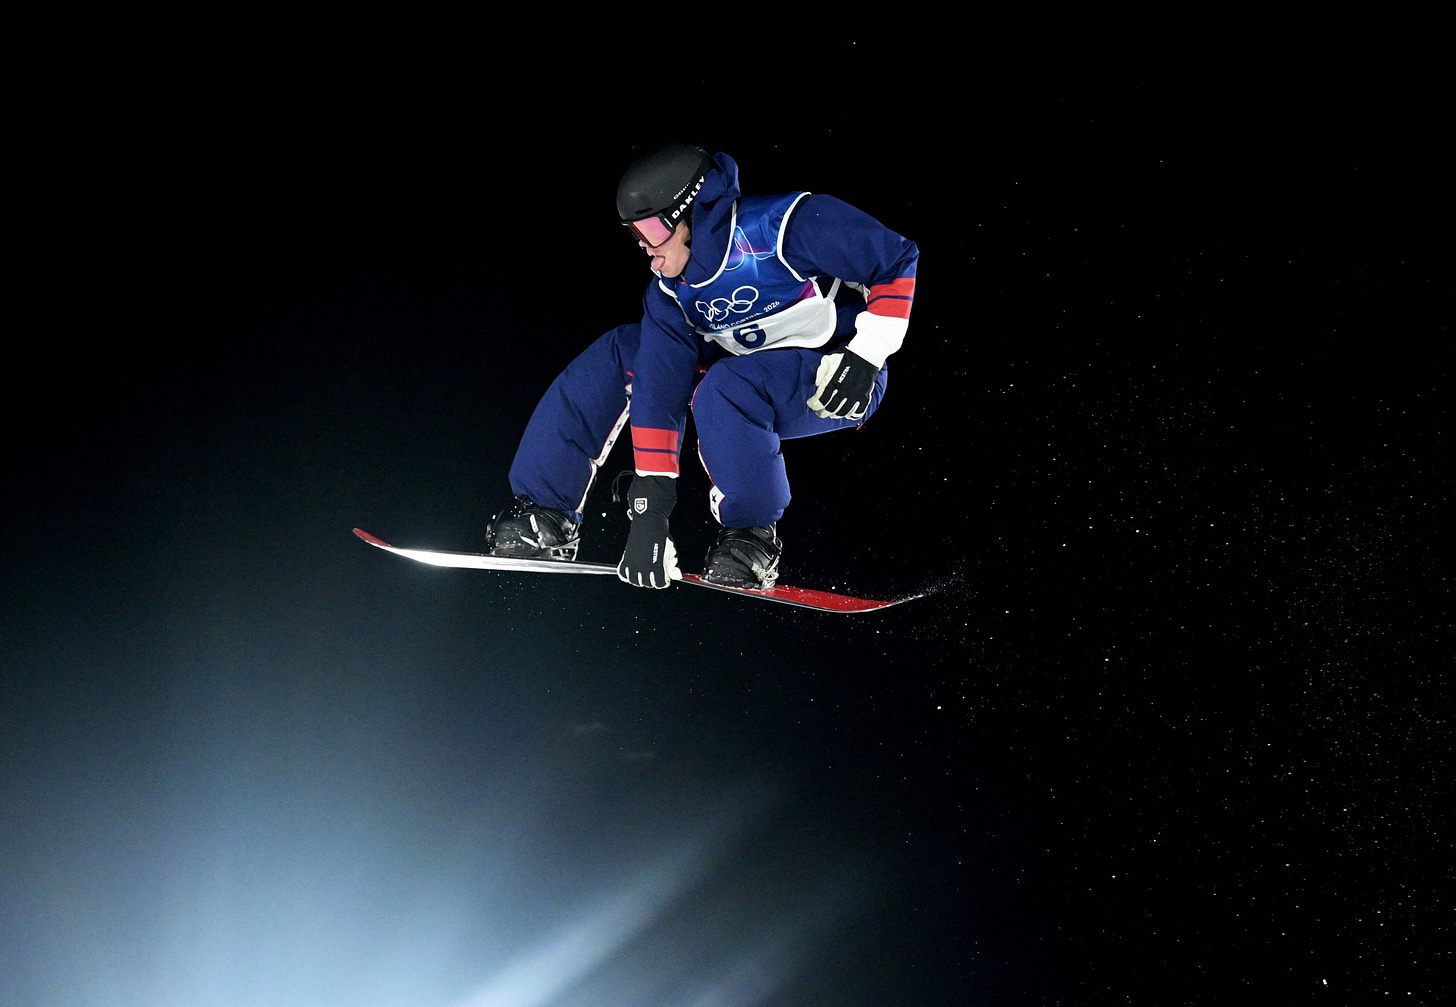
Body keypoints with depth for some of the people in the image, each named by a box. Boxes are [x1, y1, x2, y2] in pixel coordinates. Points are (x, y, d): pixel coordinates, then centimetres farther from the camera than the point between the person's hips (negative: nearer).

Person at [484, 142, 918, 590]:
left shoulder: (792, 225, -27)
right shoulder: (670, 293, -9)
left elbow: (899, 259, -19)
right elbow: (658, 394, -13)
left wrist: (864, 356, -26)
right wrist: (650, 507, -19)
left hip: (848, 377, -7)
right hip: (751, 372, 7)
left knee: (723, 387, -35)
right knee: (618, 354, -1)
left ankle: (753, 537, -16)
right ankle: (548, 511, 2)